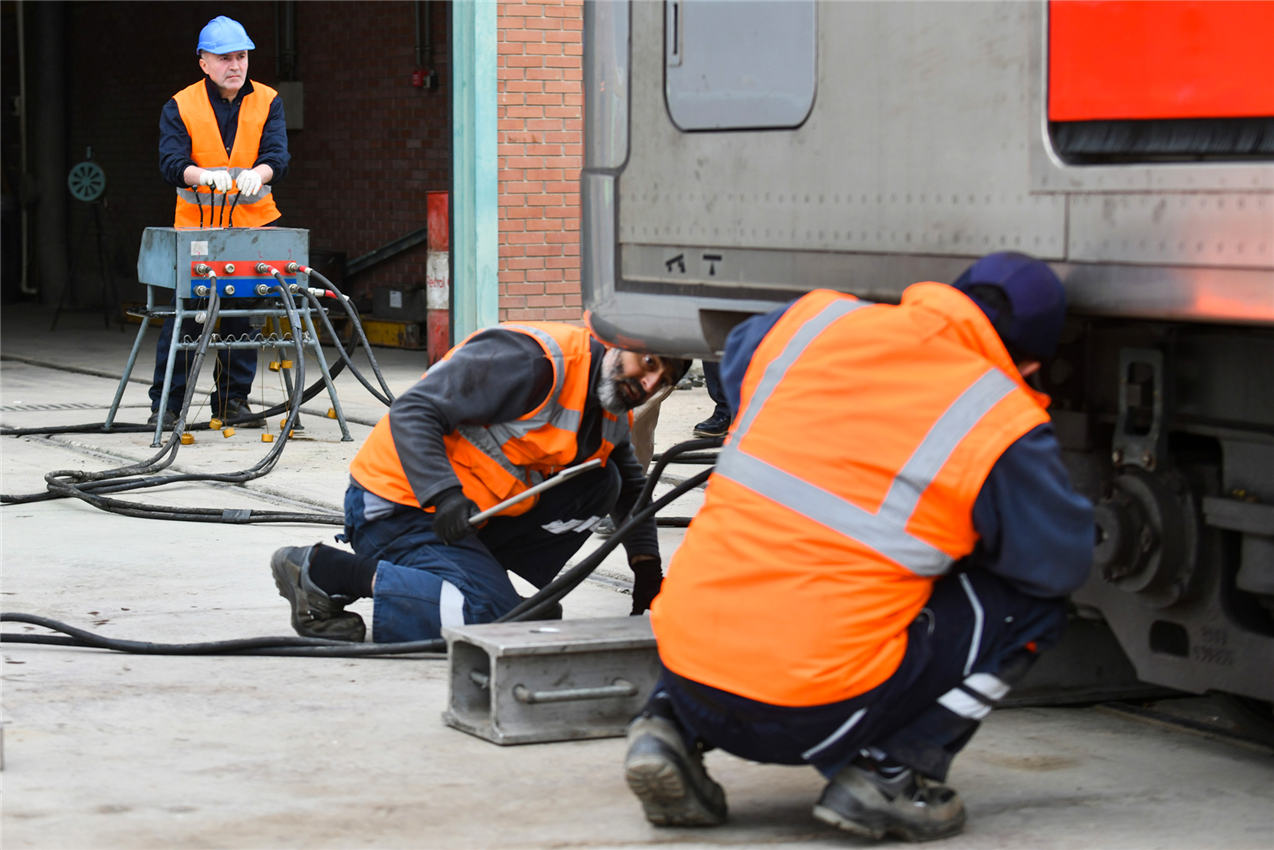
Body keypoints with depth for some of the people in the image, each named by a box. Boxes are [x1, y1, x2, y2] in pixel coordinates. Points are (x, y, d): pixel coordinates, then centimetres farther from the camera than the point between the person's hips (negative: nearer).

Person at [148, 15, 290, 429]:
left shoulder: (267, 102, 2)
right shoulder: (180, 107, -3)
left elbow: (278, 155, -11)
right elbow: (171, 162, -15)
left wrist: (258, 172, -34)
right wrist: (205, 175, -36)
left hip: (252, 223, 2)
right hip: (195, 224, -2)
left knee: (244, 315, 5)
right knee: (183, 313, -2)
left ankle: (232, 399, 17)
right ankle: (166, 403, 6)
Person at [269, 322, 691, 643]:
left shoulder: (614, 414, 10)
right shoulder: (534, 359, -21)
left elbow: (631, 484, 30)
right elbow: (411, 412, -23)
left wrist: (647, 566, 16)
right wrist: (445, 496, -33)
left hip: (477, 513, 9)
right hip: (399, 504, -9)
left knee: (598, 484, 2)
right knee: (494, 620, -27)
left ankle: (484, 576, 1)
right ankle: (321, 570, -16)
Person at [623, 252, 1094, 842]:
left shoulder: (811, 321, 6)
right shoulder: (1001, 425, -6)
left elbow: (737, 359, 30)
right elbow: (1063, 561, 9)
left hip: (685, 667, 5)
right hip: (812, 715, -5)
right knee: (1031, 602, 10)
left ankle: (670, 726, 16)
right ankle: (890, 772, 3)